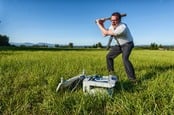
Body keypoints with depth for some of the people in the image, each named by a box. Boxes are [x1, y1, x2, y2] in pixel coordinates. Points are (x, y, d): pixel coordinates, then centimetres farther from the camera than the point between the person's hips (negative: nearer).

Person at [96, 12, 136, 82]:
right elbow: (104, 34, 0)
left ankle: (132, 78, -22)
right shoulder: (112, 26, -8)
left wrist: (98, 24, -25)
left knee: (125, 58, -31)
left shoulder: (122, 27, -35)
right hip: (119, 45, 8)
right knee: (109, 56, 8)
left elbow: (106, 32, -35)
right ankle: (111, 72, 28)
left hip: (127, 44, -8)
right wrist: (102, 25, -11)